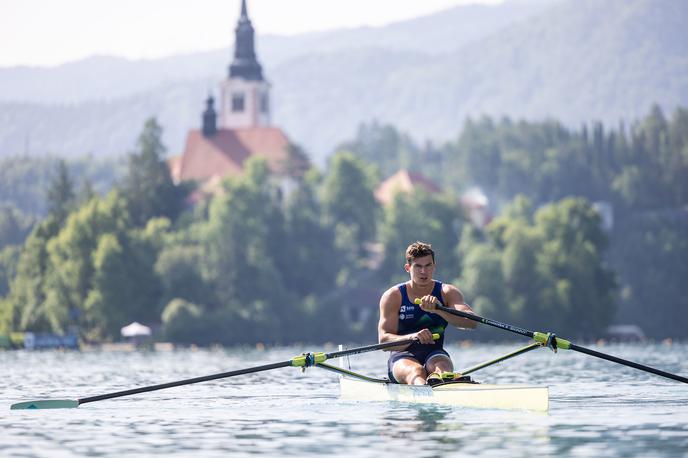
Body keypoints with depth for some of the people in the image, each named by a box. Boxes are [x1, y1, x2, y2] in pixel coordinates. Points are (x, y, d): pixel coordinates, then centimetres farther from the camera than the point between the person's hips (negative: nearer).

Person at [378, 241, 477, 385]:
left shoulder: (447, 292, 6)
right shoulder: (393, 296, 3)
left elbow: (471, 322, -14)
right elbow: (384, 340, -9)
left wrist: (437, 309, -33)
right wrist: (412, 337, -31)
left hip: (434, 355, 1)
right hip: (402, 356, -1)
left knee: (442, 366, -35)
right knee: (415, 372, -36)